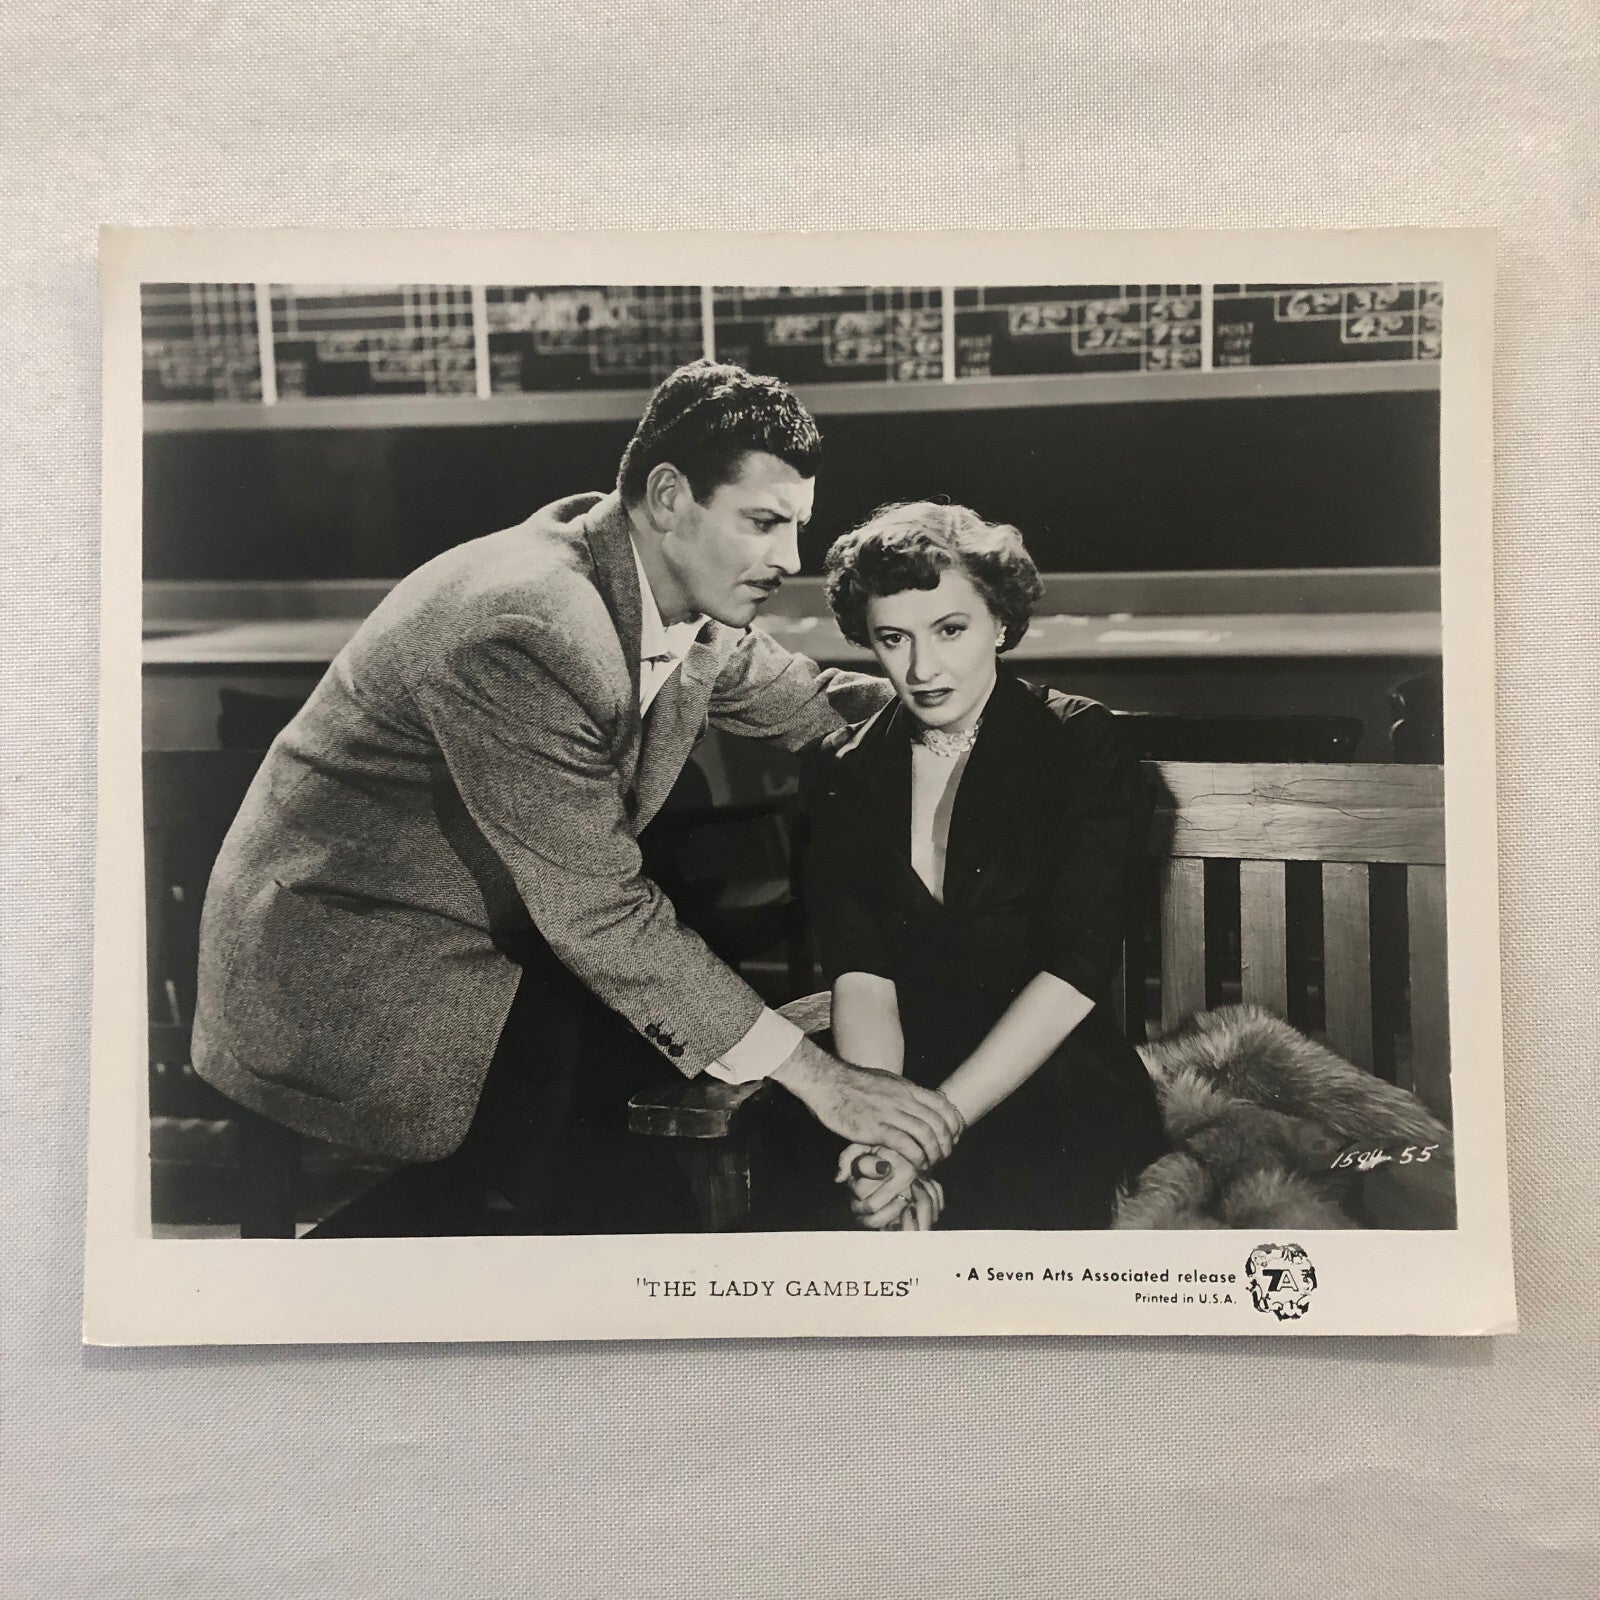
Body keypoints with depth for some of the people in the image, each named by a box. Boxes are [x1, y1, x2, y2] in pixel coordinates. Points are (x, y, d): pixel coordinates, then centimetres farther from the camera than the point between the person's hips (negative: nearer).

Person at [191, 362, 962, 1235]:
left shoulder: (696, 605, -3)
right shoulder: (530, 628, -29)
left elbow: (813, 705, 16)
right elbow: (600, 915, -27)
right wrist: (818, 1078, -23)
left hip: (483, 935, 9)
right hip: (338, 987, -9)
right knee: (627, 1196, -16)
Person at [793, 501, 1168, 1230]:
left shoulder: (1080, 744, -2)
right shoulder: (841, 771, 6)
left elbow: (1074, 973, -11)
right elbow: (859, 972, -4)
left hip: (1056, 1088, -2)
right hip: (903, 1075, 3)